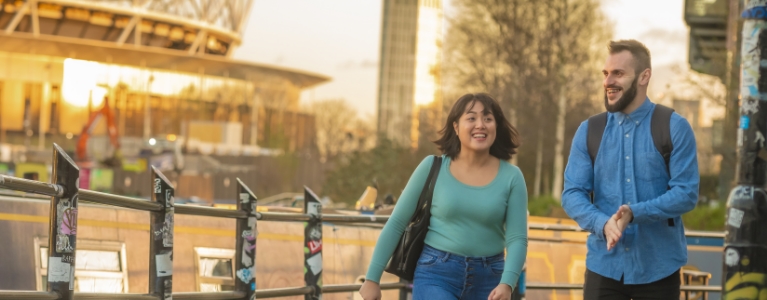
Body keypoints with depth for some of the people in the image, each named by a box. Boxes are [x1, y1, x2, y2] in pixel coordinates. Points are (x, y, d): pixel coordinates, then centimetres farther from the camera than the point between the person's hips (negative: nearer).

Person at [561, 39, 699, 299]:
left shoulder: (674, 128, -4)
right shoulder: (589, 131, 4)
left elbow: (686, 193, -9)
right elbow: (572, 194, 0)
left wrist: (634, 213, -23)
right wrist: (603, 224, -20)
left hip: (658, 269, -2)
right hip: (604, 266, 2)